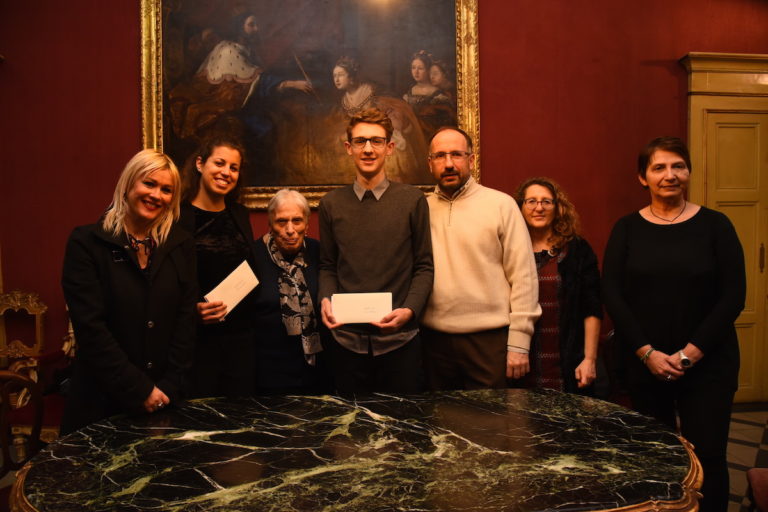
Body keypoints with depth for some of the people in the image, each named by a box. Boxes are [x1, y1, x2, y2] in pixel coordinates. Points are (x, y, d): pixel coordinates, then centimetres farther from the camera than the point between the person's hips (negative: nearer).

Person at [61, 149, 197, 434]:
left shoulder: (180, 245, 4)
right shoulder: (86, 242, -6)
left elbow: (186, 319, 1)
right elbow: (90, 326, -12)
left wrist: (171, 387, -7)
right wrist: (139, 390, -14)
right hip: (102, 400, -2)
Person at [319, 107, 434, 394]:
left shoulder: (413, 200, 0)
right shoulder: (331, 204, 6)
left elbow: (424, 266, 1)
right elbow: (327, 266, 12)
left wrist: (409, 310, -14)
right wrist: (325, 300, -7)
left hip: (400, 339, -1)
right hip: (347, 339, 2)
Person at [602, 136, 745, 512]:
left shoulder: (714, 225, 0)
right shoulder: (627, 229, 3)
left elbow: (733, 296, -4)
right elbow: (612, 296, -3)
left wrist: (691, 353, -11)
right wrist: (647, 353, -11)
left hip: (707, 364, -1)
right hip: (644, 364, 1)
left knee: (707, 456, 1)